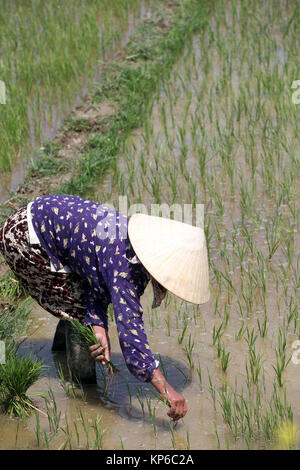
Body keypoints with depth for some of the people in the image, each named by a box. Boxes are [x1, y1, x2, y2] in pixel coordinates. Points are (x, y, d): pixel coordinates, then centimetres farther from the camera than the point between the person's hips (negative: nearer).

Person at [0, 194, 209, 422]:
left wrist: (99, 330, -20)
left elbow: (98, 290, -2)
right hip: (23, 238, -8)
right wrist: (166, 390, -36)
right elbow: (129, 324, -35)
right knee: (78, 305, -7)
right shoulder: (122, 261, -30)